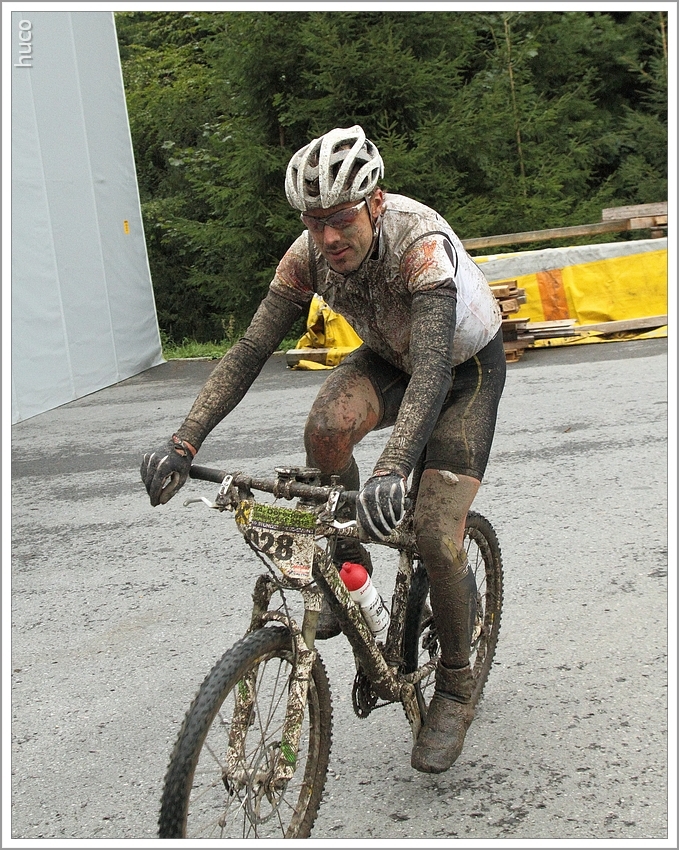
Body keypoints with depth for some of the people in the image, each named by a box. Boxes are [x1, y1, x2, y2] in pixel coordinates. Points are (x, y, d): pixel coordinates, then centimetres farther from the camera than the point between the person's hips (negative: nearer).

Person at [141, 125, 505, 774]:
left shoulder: (420, 242, -38)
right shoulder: (309, 254, -22)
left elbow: (433, 368, -49)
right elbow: (250, 349, -23)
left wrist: (391, 471, -64)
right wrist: (182, 444, -35)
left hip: (466, 365, -4)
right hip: (386, 358, 4)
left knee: (435, 539, -16)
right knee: (327, 429, -33)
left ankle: (455, 690, 10)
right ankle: (348, 558, -4)